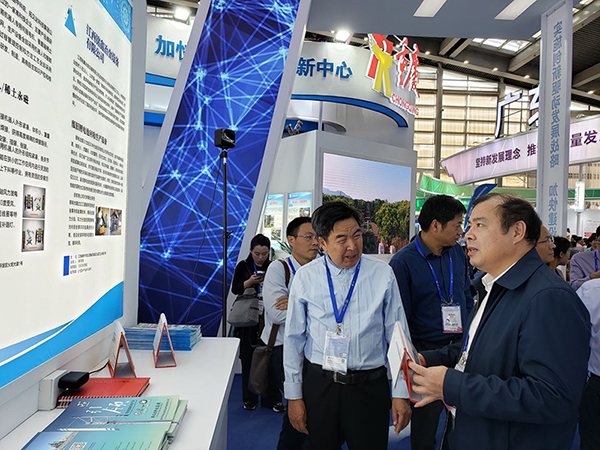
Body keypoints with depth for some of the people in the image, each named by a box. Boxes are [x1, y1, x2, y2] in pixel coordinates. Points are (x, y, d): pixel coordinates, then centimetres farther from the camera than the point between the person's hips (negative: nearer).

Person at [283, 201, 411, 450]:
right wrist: (293, 396, 3)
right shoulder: (305, 277, -5)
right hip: (318, 383, 1)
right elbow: (293, 339, 1)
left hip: (369, 386, 0)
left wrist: (401, 393, 1)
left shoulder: (382, 274, -5)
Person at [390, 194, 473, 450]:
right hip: (426, 351, -4)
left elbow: (467, 297, 13)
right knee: (424, 428, 11)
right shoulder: (403, 262, -14)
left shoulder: (458, 252, 3)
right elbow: (400, 318, -11)